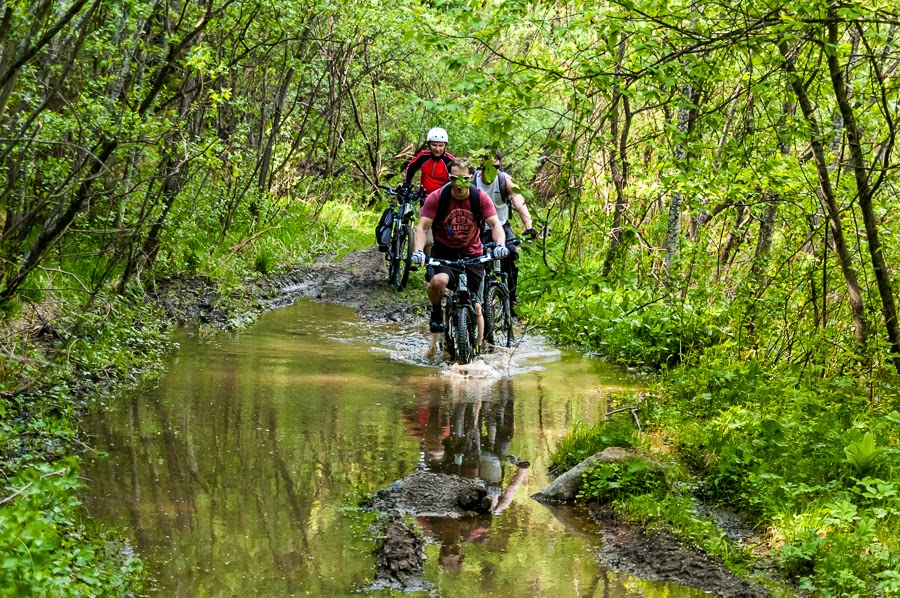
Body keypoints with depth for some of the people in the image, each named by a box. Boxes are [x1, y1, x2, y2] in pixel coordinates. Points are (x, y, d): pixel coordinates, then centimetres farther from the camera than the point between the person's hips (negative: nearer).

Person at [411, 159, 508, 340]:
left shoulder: (480, 198, -9)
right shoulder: (436, 198, -13)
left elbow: (495, 224, -17)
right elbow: (422, 227, -18)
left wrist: (500, 244, -39)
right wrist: (418, 251, -37)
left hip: (472, 255, 2)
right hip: (444, 253, -1)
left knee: (475, 307, -2)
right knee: (438, 281, -34)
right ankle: (436, 312, -3)